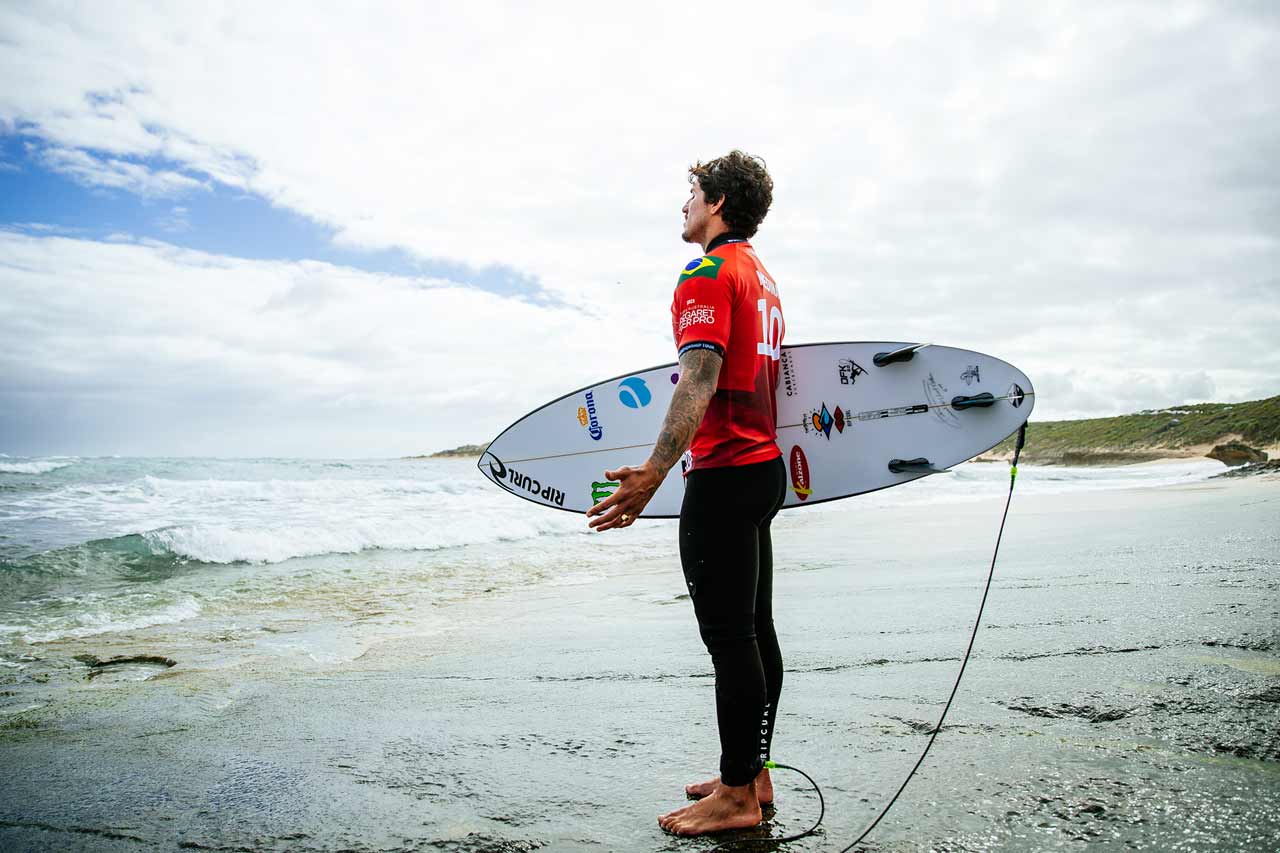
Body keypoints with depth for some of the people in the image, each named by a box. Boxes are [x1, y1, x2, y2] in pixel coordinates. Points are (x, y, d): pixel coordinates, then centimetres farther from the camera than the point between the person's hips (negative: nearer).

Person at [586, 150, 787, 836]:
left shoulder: (708, 272, -10)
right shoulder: (763, 277, 20)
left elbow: (700, 379, -22)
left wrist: (654, 472, -28)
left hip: (725, 474, -10)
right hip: (765, 467, 10)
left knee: (727, 634, -4)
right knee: (754, 629, 13)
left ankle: (737, 796, 5)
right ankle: (753, 775, 23)